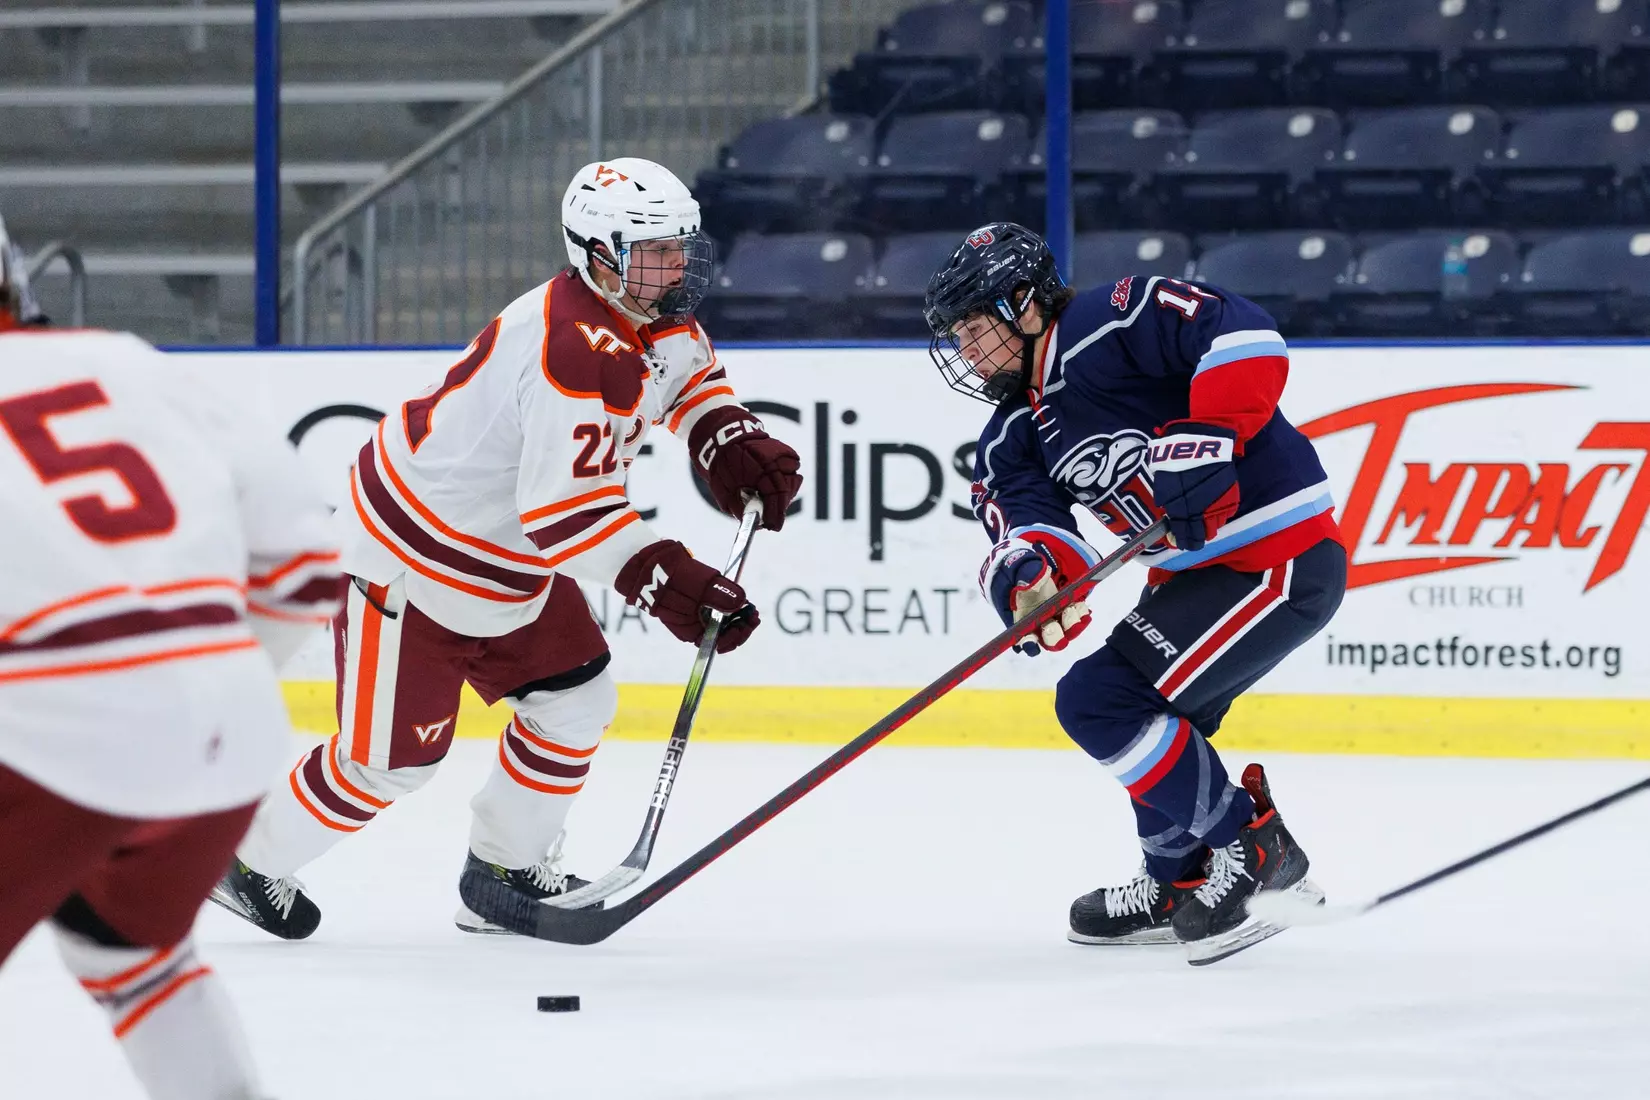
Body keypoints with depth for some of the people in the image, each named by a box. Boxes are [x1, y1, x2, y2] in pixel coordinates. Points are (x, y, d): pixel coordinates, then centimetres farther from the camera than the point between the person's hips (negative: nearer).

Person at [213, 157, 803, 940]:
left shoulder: (647, 314, -3)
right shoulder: (576, 353, -33)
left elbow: (686, 369, 20)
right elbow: (565, 510, -36)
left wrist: (730, 441, 1)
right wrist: (664, 582, -43)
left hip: (507, 556, 10)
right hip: (412, 557, -10)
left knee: (575, 703, 10)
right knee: (392, 758, -1)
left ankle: (504, 874, 25)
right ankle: (248, 860, 19)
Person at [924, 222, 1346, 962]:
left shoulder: (1111, 326, -17)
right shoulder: (1014, 436, 9)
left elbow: (1244, 337, -27)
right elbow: (1024, 522, -6)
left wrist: (1202, 442, -33)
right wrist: (1027, 574, -29)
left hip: (1280, 561, -10)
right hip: (1197, 570, 10)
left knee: (1100, 700, -14)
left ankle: (1252, 845, -5)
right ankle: (1181, 882, 38)